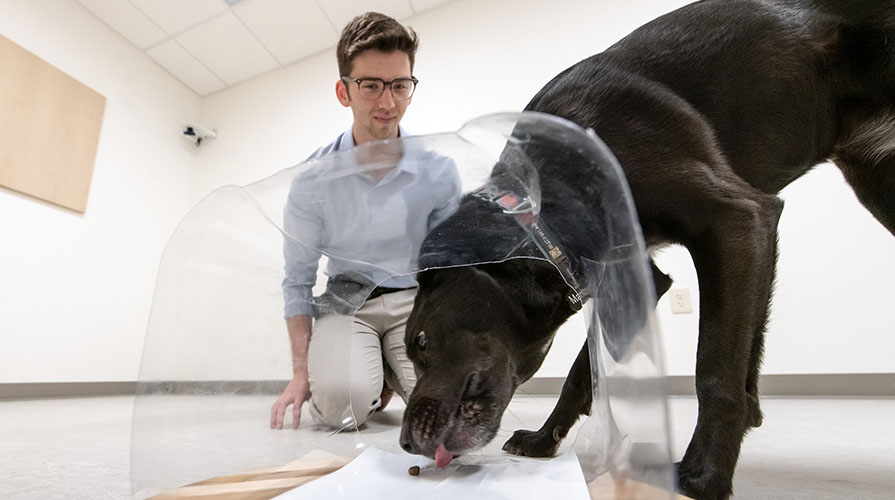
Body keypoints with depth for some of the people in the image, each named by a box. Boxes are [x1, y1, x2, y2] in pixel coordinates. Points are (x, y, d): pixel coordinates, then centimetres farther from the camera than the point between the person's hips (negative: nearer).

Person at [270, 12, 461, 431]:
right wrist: (301, 372, -6)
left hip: (414, 298, 1)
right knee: (340, 403, -26)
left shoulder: (438, 171, -8)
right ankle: (370, 378, 12)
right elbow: (298, 279, -2)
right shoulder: (314, 178, -9)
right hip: (345, 300, 0)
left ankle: (392, 370, 12)